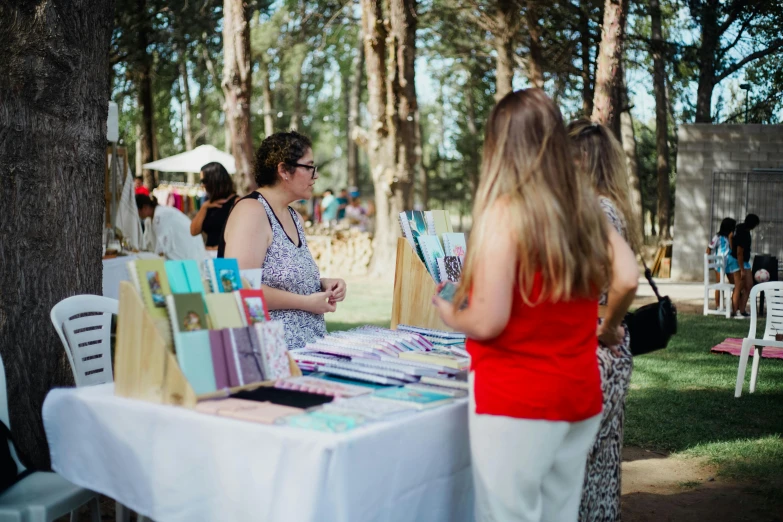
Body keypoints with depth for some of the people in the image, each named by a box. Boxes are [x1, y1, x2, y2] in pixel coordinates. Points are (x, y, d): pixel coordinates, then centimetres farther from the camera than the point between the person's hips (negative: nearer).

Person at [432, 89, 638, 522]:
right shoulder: (584, 204, 3)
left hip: (517, 401, -6)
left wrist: (449, 315, 2)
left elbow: (487, 322, -18)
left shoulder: (505, 211, -15)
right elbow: (627, 278, 1)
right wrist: (609, 327, 20)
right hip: (581, 393, 7)